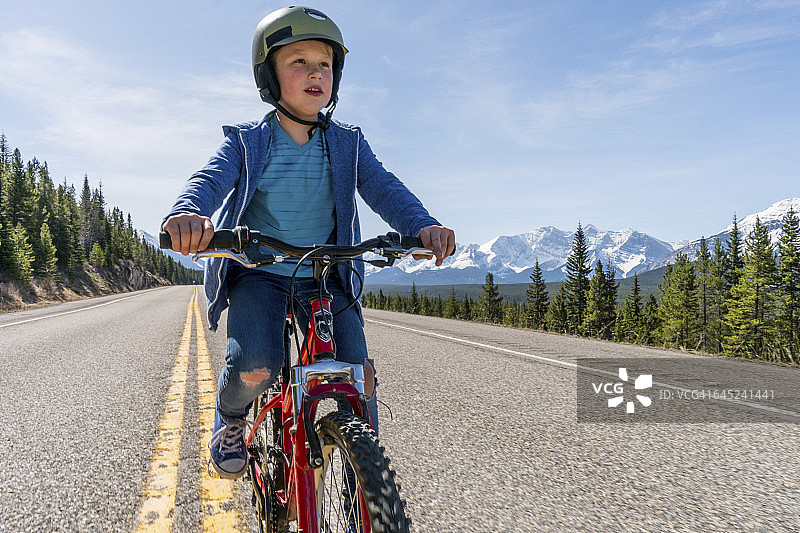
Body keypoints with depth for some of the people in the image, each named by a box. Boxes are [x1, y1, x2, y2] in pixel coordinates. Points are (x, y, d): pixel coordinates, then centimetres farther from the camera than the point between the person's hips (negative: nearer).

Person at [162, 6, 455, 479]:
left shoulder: (347, 144, 3)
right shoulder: (246, 142, 0)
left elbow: (383, 187, -10)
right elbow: (211, 178, -17)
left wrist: (422, 225, -32)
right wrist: (187, 212, -42)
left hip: (324, 277, 2)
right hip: (258, 272, -1)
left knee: (358, 375, -12)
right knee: (256, 368, -24)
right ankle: (230, 420, 13)